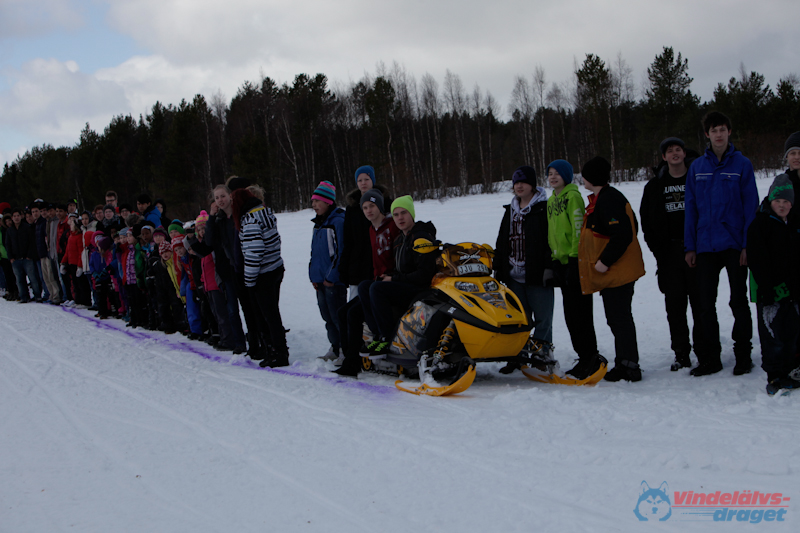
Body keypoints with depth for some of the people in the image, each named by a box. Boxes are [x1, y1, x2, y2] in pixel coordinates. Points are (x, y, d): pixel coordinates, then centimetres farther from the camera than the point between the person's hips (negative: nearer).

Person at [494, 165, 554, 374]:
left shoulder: (544, 208, -3)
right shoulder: (510, 210, 18)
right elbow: (501, 242, 22)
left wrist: (548, 267, -15)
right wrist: (498, 269, 18)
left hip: (537, 276, -6)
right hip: (514, 276, 6)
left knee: (542, 318, -1)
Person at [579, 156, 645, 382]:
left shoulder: (609, 200, -17)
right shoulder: (601, 198, 16)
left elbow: (622, 234, -26)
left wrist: (605, 261, -22)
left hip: (617, 271, -11)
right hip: (612, 270, 11)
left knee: (620, 318, -7)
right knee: (617, 318, 15)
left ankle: (629, 367, -3)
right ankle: (625, 364, 22)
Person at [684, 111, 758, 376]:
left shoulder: (742, 164, -2)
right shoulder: (697, 167, 5)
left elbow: (750, 205, -4)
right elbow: (691, 208, 6)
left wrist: (747, 244, -10)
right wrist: (690, 247, 2)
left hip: (734, 244, -3)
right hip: (706, 245, 3)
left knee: (739, 302, 7)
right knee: (704, 305, 6)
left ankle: (743, 354, 17)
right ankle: (708, 357, 14)